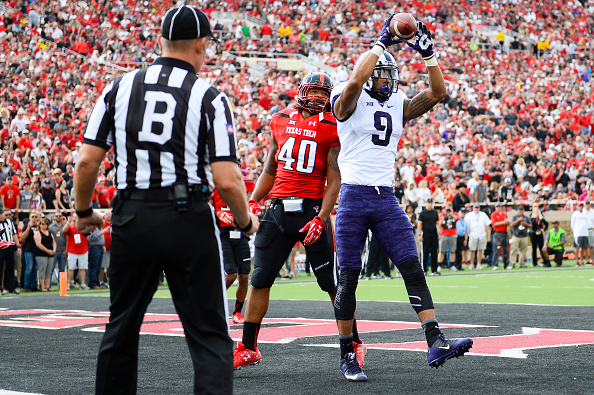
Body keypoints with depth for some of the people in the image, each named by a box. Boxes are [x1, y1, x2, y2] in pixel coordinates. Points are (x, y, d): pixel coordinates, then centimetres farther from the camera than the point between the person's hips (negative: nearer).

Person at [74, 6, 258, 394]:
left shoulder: (119, 88, 5)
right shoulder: (210, 98, -4)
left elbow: (87, 161, 2)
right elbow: (227, 181, -10)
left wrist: (84, 211, 19)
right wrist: (246, 221, 8)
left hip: (131, 217, 3)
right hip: (189, 219, -3)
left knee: (122, 329, 19)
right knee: (210, 336, 0)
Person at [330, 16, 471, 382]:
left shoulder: (398, 106, 14)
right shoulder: (349, 102, -3)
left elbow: (437, 93, 5)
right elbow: (355, 82, -25)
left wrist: (428, 53, -5)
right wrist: (382, 43, -20)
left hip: (386, 199, 5)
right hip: (354, 197, -4)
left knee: (413, 269, -7)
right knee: (349, 278, 1)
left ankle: (436, 343, -13)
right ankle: (348, 356, 10)